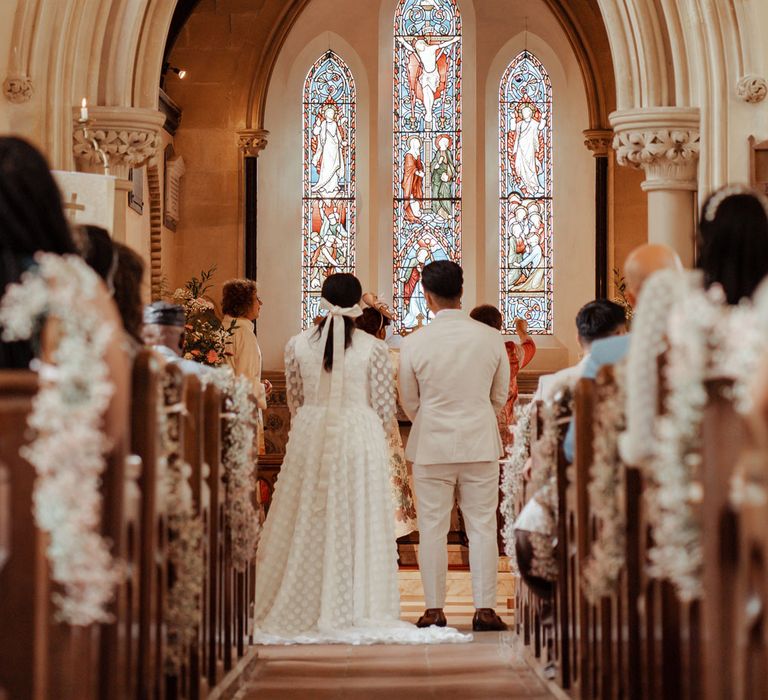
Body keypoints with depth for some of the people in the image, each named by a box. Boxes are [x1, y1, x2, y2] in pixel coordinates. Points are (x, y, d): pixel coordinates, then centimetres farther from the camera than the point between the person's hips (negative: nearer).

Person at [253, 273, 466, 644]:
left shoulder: (297, 345, -1)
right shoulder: (373, 348, -7)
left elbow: (294, 400, 8)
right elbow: (385, 406, -3)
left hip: (309, 439, 2)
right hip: (360, 440, -2)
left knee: (307, 522, 9)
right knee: (358, 524, 4)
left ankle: (299, 610, 13)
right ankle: (357, 610, 6)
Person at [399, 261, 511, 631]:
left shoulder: (414, 343, -9)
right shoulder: (491, 338, -5)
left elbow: (409, 402, 2)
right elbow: (500, 396, 6)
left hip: (431, 446, -1)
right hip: (481, 444, 1)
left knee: (433, 528, 7)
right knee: (482, 526, 7)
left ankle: (434, 609, 10)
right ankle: (485, 608, 7)